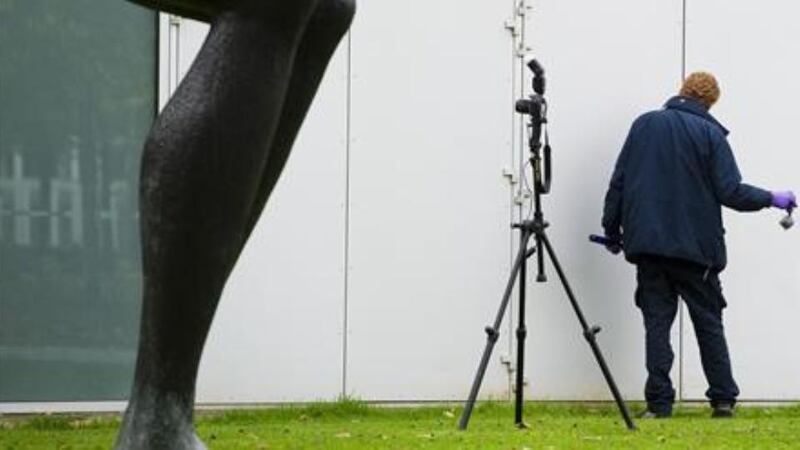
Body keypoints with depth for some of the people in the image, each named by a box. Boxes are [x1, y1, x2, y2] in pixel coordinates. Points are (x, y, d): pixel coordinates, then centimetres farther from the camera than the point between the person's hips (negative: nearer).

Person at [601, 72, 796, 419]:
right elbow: (730, 192, -9)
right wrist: (773, 199, 4)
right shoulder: (709, 133, -4)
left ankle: (659, 403, -3)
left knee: (657, 322, 3)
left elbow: (618, 182, 6)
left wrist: (611, 230, 15)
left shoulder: (644, 125, 6)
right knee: (708, 324, 9)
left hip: (647, 243, 2)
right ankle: (723, 399, 9)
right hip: (694, 246, -2)